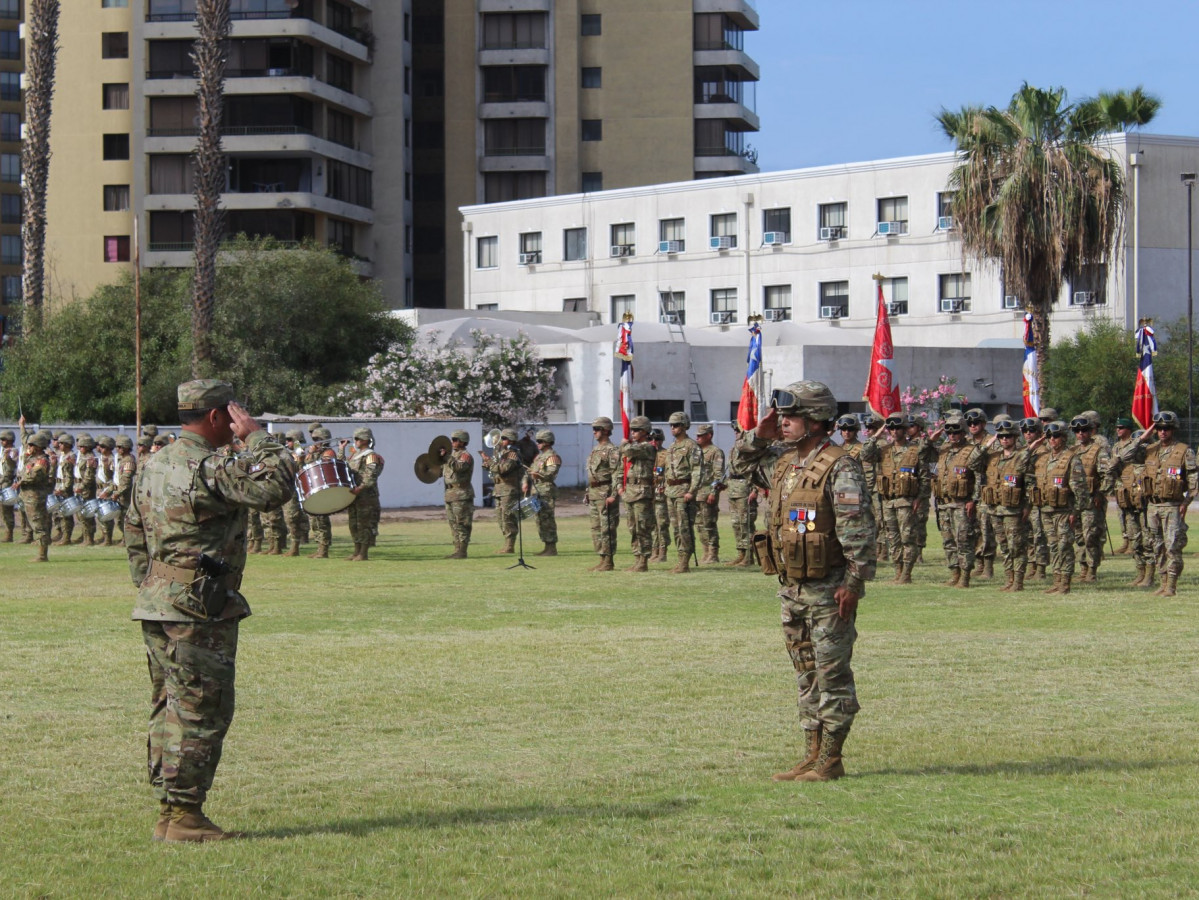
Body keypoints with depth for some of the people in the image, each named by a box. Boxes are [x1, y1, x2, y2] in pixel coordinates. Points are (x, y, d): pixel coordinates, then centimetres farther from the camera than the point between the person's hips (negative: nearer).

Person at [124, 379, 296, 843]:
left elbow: (133, 538, 19)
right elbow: (275, 486, -25)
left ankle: (168, 812, 17)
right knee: (200, 714, -4)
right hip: (198, 613, -10)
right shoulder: (208, 469, -17)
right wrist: (255, 435, -13)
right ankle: (183, 817, -3)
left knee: (169, 710, 13)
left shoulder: (153, 466, 14)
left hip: (155, 608, 10)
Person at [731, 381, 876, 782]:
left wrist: (853, 583, -23)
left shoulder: (840, 468, -14)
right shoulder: (785, 463, 11)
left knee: (832, 674, -3)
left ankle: (831, 760, 1)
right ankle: (814, 756, 18)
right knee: (806, 674, 12)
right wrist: (759, 435, 9)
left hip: (829, 589, -9)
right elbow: (742, 463, 28)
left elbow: (858, 530, -18)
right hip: (792, 586, 9)